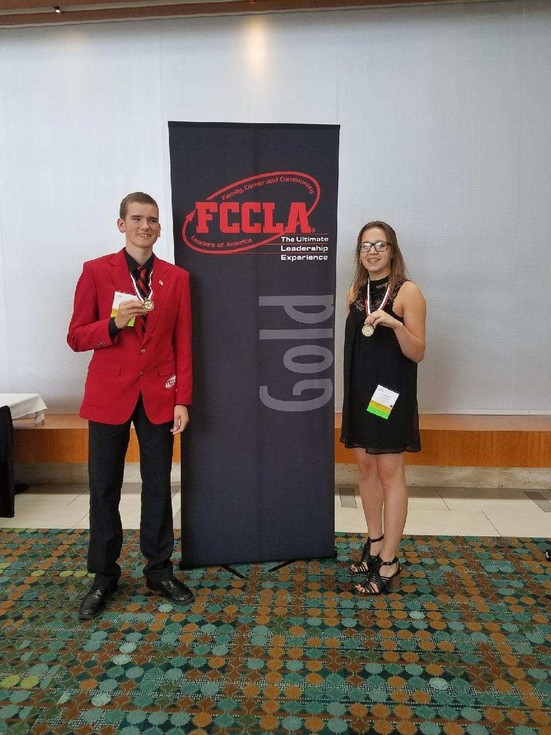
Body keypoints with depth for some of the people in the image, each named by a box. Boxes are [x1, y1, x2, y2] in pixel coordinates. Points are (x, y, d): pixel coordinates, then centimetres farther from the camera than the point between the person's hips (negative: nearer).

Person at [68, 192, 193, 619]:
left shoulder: (176, 278, 5)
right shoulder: (96, 271, 0)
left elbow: (183, 343, 4)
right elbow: (76, 337, -1)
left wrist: (183, 400, -2)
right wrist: (115, 323, -20)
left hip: (159, 396, 2)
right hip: (109, 394, -1)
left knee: (158, 485, 10)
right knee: (104, 487, 7)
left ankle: (159, 570, 27)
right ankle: (104, 576, 26)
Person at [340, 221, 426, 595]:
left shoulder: (408, 292, -8)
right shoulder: (355, 292, 9)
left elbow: (418, 353, -11)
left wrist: (395, 324, -27)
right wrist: (352, 387, 13)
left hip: (391, 394, -6)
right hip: (359, 391, 6)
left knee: (390, 472, -1)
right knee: (365, 465, 12)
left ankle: (389, 564, 9)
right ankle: (375, 544, 29)